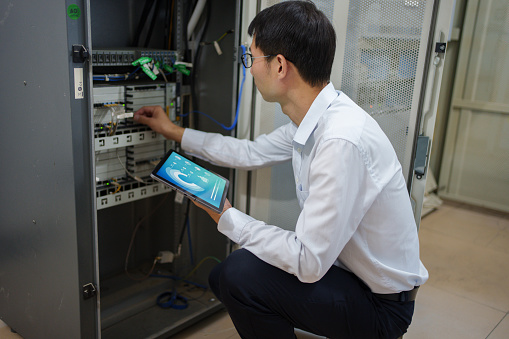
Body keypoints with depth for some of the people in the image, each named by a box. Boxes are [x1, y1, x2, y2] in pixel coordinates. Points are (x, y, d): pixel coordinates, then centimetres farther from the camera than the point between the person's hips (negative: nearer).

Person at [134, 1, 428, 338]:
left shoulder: (341, 141, -34)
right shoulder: (315, 118, -4)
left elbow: (308, 264, -30)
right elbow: (252, 153, 13)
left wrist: (227, 218, -18)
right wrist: (174, 131, 18)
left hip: (380, 305, -8)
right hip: (340, 264, 8)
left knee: (240, 274, -22)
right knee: (224, 275, 9)